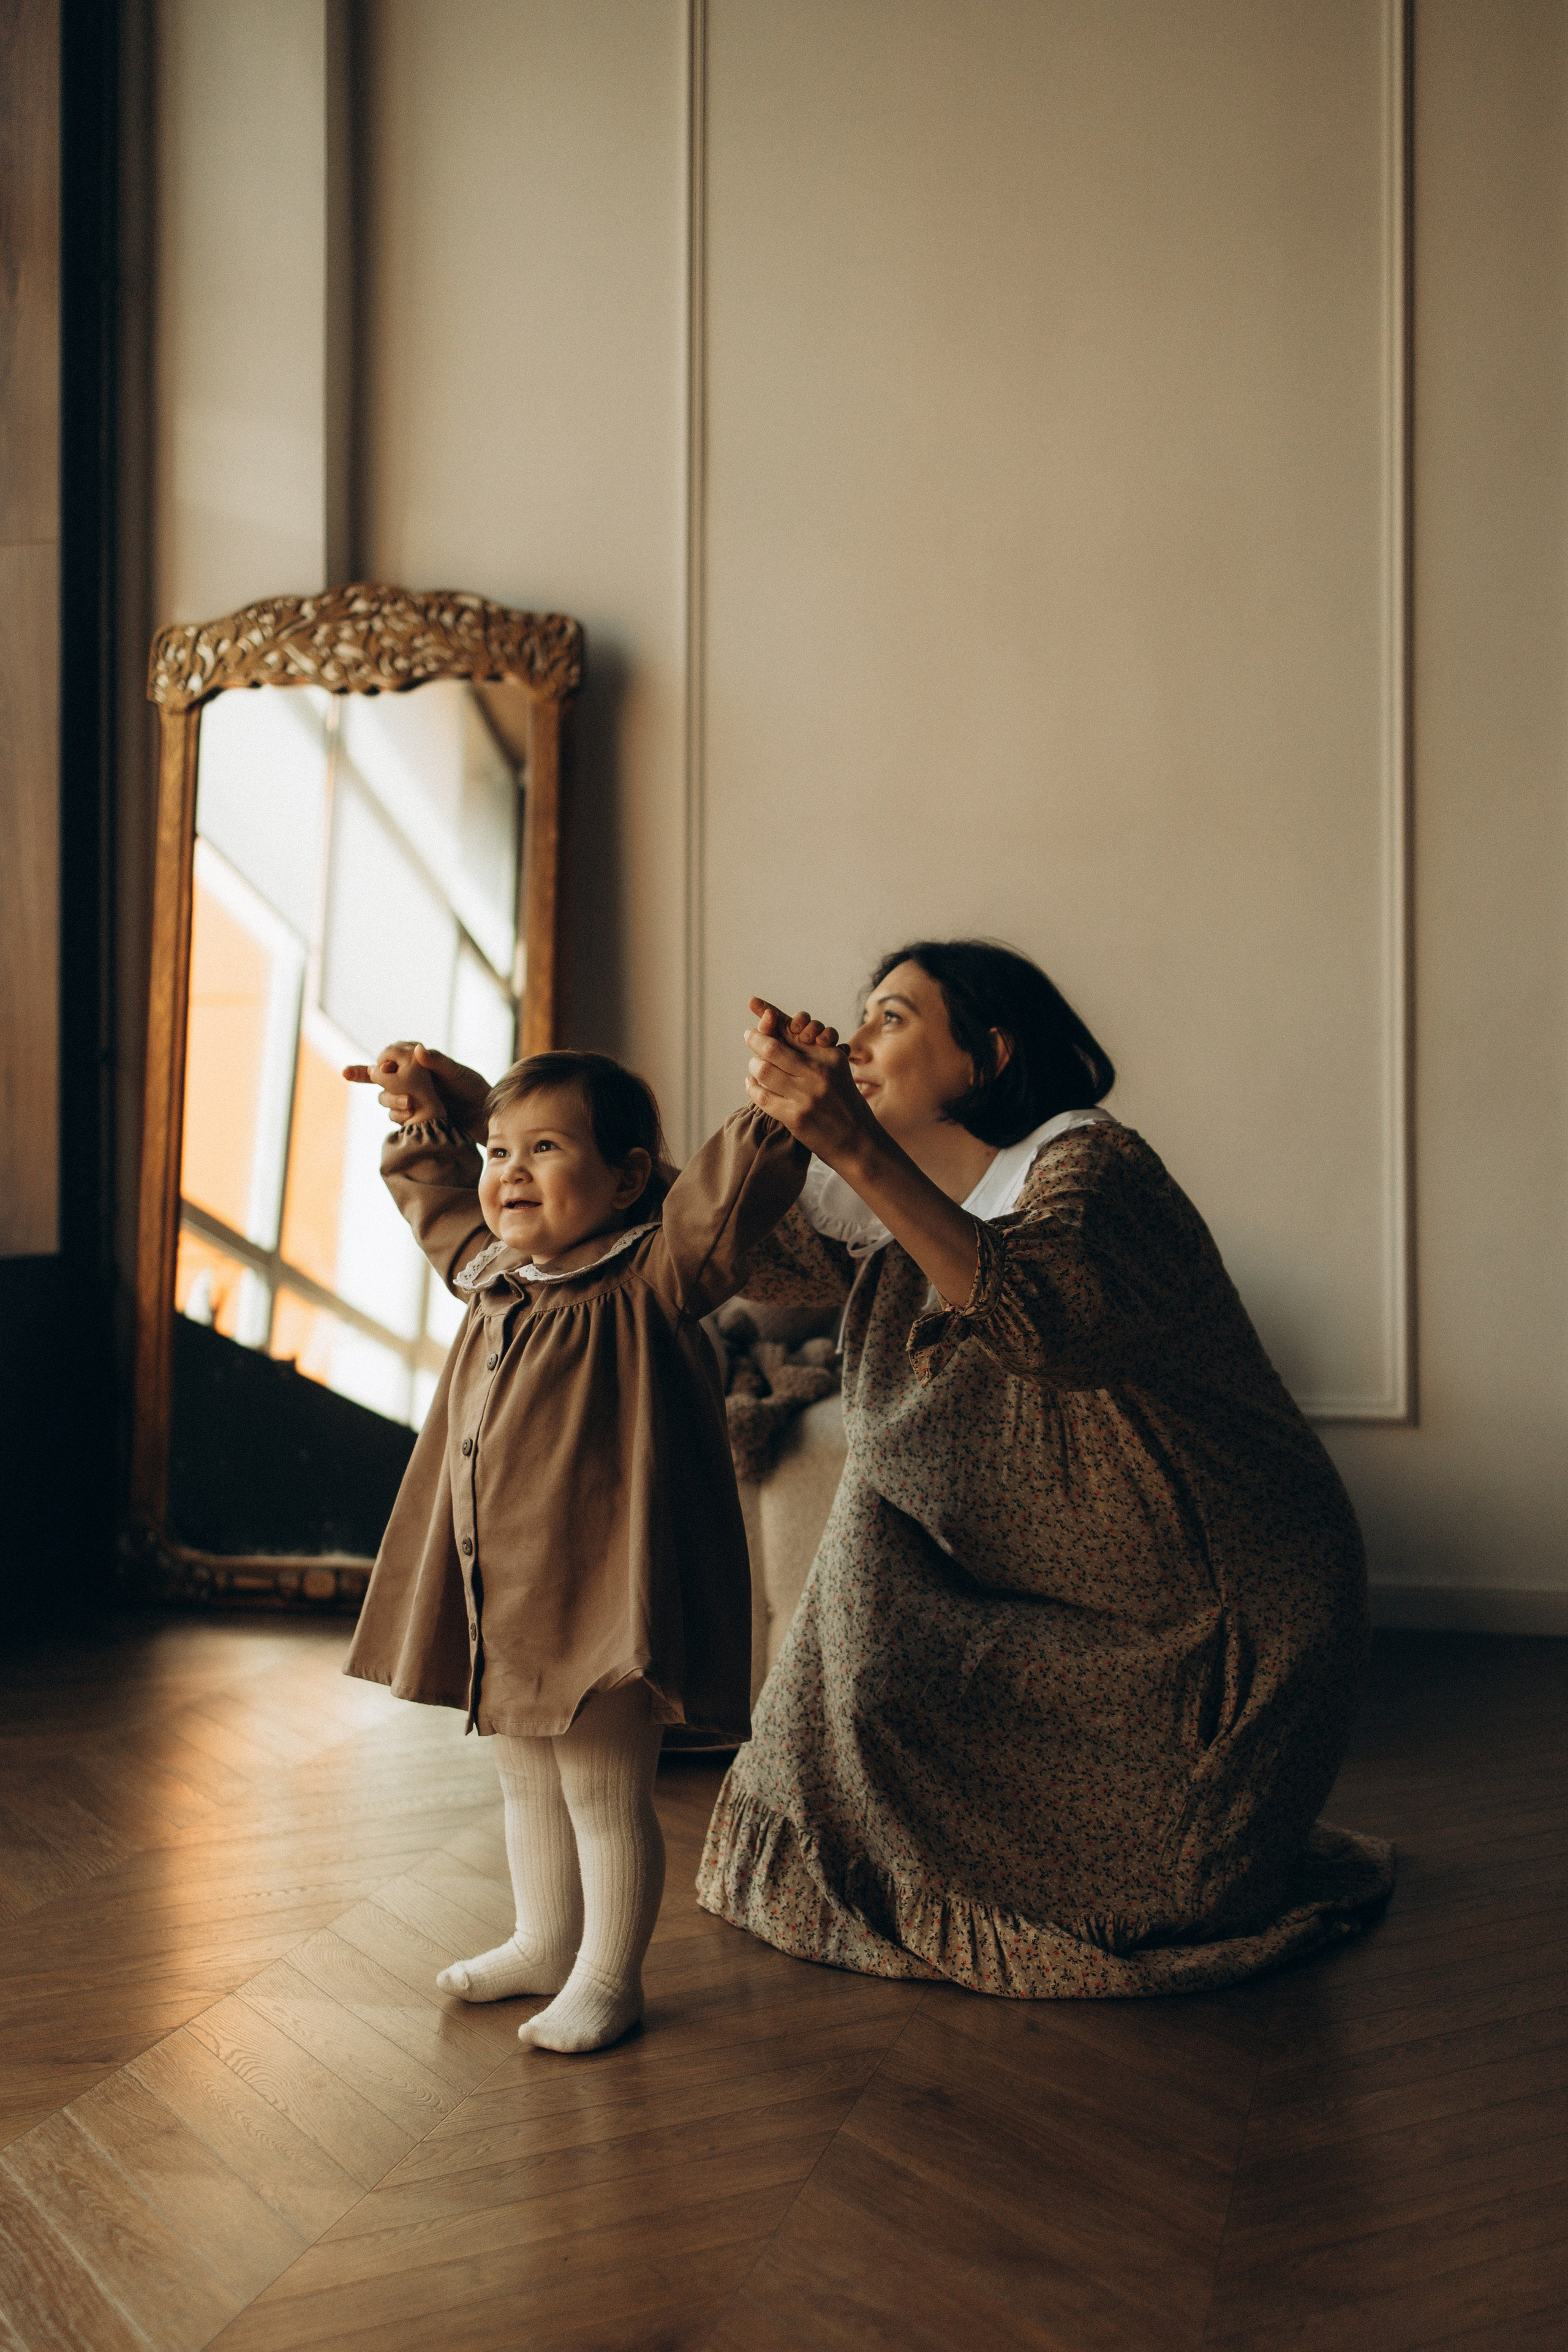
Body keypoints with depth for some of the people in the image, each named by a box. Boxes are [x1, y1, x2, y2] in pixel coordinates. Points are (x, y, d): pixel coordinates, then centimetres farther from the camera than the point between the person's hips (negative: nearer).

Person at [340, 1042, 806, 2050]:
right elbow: (436, 1194, 30)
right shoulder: (492, 1271, 9)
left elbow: (734, 1190, -28)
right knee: (527, 1779, 22)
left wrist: (779, 1115, -41)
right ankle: (546, 1942, 40)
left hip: (601, 1595, -8)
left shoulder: (649, 1282, -14)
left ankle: (608, 1977, 21)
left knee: (607, 1790, 4)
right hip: (498, 1592, 8)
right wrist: (425, 1116, 20)